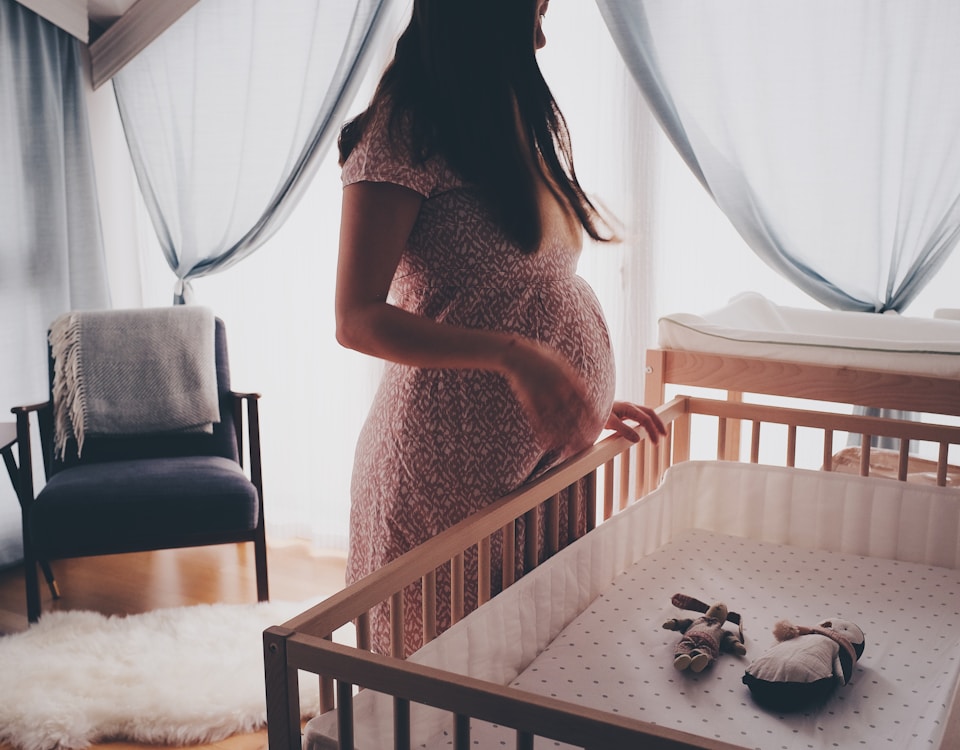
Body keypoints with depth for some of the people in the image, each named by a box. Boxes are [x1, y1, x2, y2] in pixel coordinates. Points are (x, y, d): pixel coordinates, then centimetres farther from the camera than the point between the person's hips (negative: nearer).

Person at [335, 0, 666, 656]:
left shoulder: (513, 124, 16)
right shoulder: (405, 132, -11)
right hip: (458, 460, -8)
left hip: (545, 453, 8)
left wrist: (590, 403, 14)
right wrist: (515, 356, -28)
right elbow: (357, 320, -17)